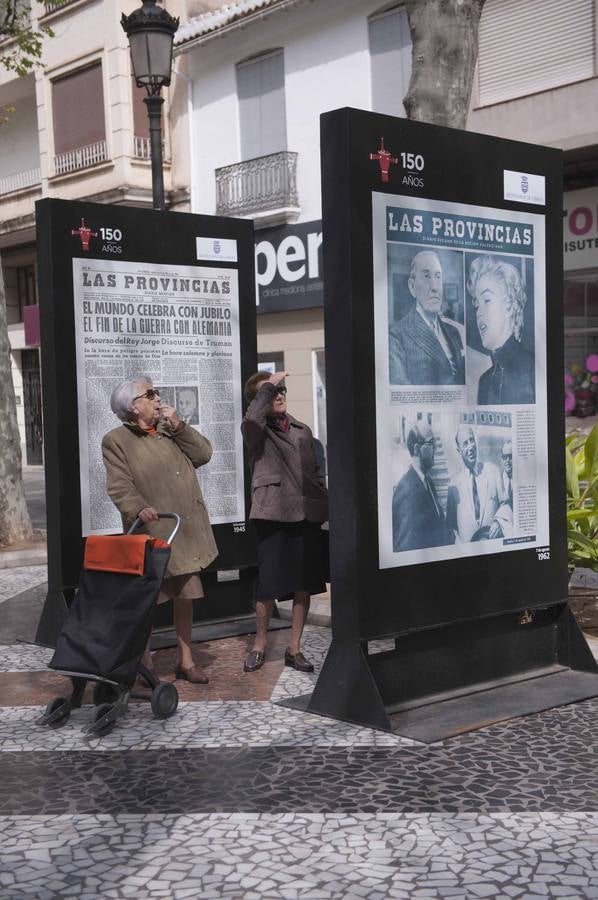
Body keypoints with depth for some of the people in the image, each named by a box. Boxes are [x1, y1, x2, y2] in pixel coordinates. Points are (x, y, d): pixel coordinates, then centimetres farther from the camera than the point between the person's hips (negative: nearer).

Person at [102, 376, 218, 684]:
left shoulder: (170, 430, 15)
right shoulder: (116, 440, -5)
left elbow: (204, 454, 6)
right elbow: (119, 486, -14)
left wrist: (179, 426, -3)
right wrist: (139, 508, -31)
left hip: (186, 530, 6)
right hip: (151, 532, -6)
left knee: (186, 595, 13)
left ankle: (185, 661, 26)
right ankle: (145, 666, 15)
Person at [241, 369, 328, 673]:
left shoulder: (302, 430, 16)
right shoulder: (255, 431, 0)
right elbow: (252, 419, -27)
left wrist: (326, 507, 12)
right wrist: (269, 385, -17)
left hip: (307, 515, 5)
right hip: (274, 515, -5)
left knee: (304, 585, 6)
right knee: (269, 585, -1)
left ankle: (294, 648, 18)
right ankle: (259, 644, 20)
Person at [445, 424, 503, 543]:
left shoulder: (493, 471, 5)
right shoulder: (455, 483, 4)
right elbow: (450, 521, 11)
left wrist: (498, 522, -8)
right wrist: (457, 538, -4)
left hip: (493, 542, 0)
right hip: (465, 544, 0)